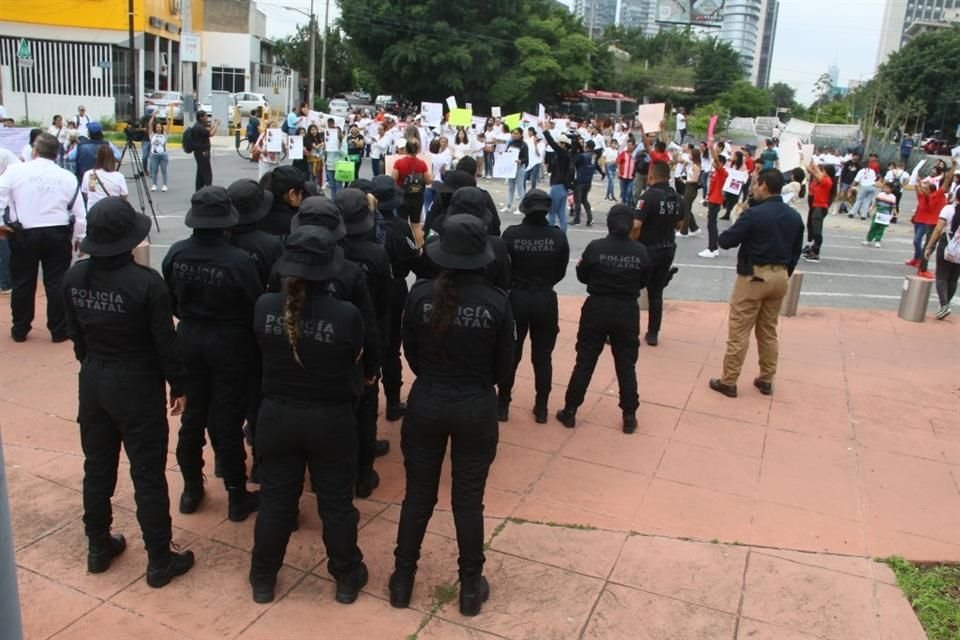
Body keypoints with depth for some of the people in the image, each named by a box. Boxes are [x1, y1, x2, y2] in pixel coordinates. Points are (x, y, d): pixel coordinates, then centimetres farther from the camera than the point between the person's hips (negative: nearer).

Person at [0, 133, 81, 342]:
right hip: (58, 234, 1)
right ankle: (59, 330, 11)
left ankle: (19, 330, 22)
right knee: (57, 282, 6)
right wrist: (79, 238, 16)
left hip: (24, 234, -1)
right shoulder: (68, 176, 1)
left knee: (22, 282, 11)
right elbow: (79, 213, 4)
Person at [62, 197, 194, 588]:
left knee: (97, 467, 19)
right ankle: (160, 561, 15)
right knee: (148, 474, 4)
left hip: (93, 381, 6)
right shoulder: (146, 282, -22)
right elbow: (164, 341, -16)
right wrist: (178, 386, -3)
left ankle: (98, 547, 36)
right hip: (138, 384, -6)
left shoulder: (74, 277, -5)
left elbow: (75, 334, 7)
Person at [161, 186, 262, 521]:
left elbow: (169, 300, 3)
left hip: (188, 339, 4)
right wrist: (254, 345, 3)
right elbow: (256, 306, -15)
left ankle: (191, 488, 33)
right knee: (227, 421, 6)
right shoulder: (239, 261, -23)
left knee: (192, 416, 18)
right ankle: (237, 497, 19)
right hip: (229, 343, -4)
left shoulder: (176, 253, -9)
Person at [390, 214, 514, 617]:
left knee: (418, 496, 16)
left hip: (426, 404, 1)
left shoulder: (420, 294, -11)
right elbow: (503, 365, -3)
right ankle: (470, 588, 26)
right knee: (468, 501, 12)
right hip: (477, 409, -1)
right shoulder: (496, 301, -14)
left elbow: (410, 353, 2)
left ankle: (402, 580, 29)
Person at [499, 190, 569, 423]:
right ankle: (541, 408, 20)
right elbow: (561, 272, 1)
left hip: (516, 297, 0)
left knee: (511, 353, 13)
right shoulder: (558, 237, -8)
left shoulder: (511, 234, -12)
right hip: (546, 299, 1)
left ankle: (503, 405, 21)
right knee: (543, 356, 12)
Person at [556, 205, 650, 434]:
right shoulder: (640, 251, -7)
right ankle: (629, 417, 18)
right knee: (626, 365, 12)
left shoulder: (595, 247, -12)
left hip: (597, 309, -1)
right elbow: (643, 282, 5)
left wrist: (580, 265, 17)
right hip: (627, 312, 1)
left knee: (584, 362, 9)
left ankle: (570, 412, 16)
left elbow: (582, 276, -1)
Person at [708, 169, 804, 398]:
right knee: (769, 331, 17)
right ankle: (766, 380, 24)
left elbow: (725, 241, -12)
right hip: (779, 276, 7)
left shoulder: (754, 214, -17)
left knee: (739, 332, 0)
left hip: (754, 276, -7)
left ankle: (728, 382, 5)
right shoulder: (795, 216, 5)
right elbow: (796, 252, 12)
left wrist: (740, 229, 9)